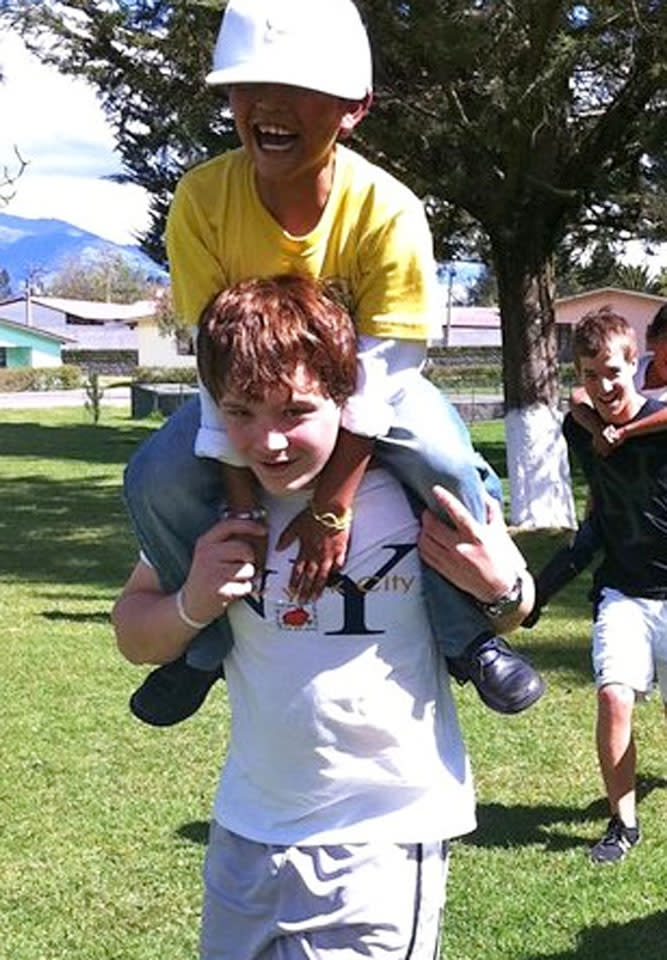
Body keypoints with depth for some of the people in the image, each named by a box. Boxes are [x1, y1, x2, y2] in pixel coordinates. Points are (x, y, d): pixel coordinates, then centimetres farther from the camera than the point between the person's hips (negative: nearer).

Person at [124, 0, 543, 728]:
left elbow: (379, 368, -27)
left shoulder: (387, 210, -30)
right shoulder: (202, 198, -25)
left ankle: (469, 636, -4)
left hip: (369, 385, -2)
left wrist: (332, 505, -30)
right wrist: (241, 502, -24)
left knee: (450, 468, -30)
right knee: (155, 480, -20)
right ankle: (206, 644, 6)